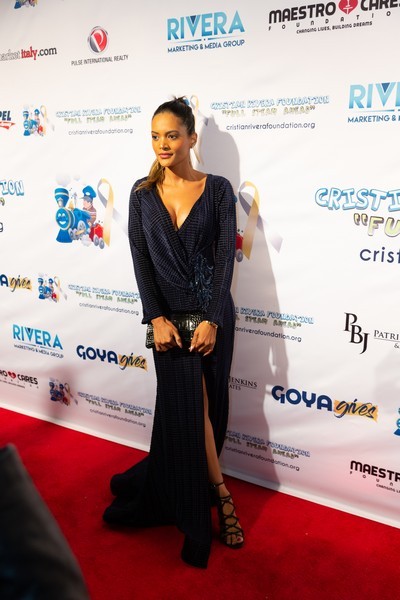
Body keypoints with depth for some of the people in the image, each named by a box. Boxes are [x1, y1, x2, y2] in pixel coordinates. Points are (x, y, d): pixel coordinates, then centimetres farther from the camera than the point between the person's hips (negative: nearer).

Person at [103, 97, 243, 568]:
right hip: (169, 314, 1)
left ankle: (164, 489, 32)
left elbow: (225, 257, -8)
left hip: (212, 312, 0)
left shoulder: (217, 189, -3)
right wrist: (157, 318, -12)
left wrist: (211, 320, -15)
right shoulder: (143, 193, 3)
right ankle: (219, 497, 13)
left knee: (192, 405, 9)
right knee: (189, 405, -4)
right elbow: (140, 259, -2)